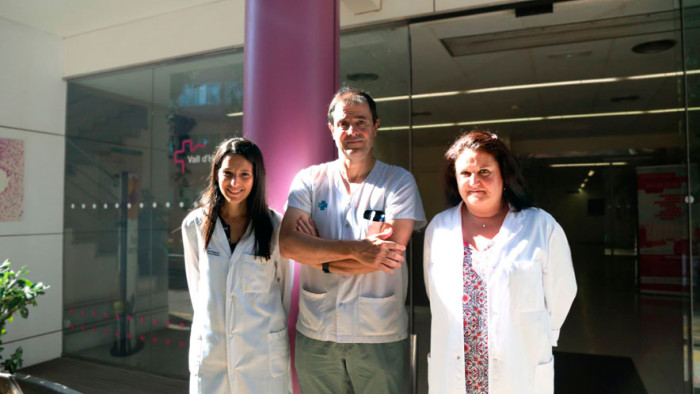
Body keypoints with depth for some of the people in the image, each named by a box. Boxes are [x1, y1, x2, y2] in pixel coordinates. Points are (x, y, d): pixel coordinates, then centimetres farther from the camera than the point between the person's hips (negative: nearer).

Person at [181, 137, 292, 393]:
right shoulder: (194, 225, -1)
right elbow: (196, 284, 9)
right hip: (209, 348, 2)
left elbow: (285, 284, 3)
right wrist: (211, 323, 13)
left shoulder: (275, 225, -6)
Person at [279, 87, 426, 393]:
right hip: (315, 333, 2)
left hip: (380, 336, -1)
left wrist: (317, 252, -10)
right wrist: (356, 249, -22)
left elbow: (389, 256, -14)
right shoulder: (309, 179, 2)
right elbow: (287, 243, -12)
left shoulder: (399, 181, -4)